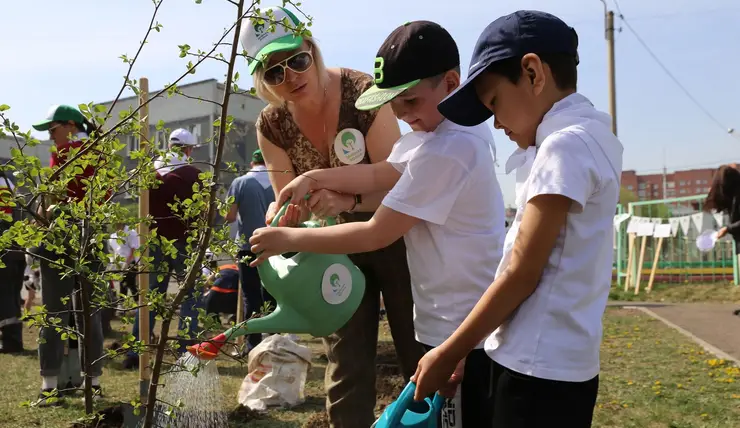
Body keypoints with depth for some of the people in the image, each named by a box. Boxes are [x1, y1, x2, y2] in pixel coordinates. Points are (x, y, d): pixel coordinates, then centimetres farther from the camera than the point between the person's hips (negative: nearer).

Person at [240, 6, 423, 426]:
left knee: (422, 357, 7)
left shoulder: (363, 93, -24)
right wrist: (278, 218, -27)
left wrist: (347, 201, -43)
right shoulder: (273, 125, -10)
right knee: (346, 370, 9)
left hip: (396, 236, -3)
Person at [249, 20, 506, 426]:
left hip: (463, 331, -10)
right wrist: (315, 177, 2)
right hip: (461, 321, 10)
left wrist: (287, 239, -13)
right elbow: (380, 175, 15)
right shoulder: (439, 128, 6)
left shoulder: (444, 150, -27)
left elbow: (375, 235, -22)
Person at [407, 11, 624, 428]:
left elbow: (522, 273, -17)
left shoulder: (564, 145, -17)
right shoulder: (590, 137, 12)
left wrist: (448, 354, -9)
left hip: (539, 368, -9)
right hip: (555, 362, 9)